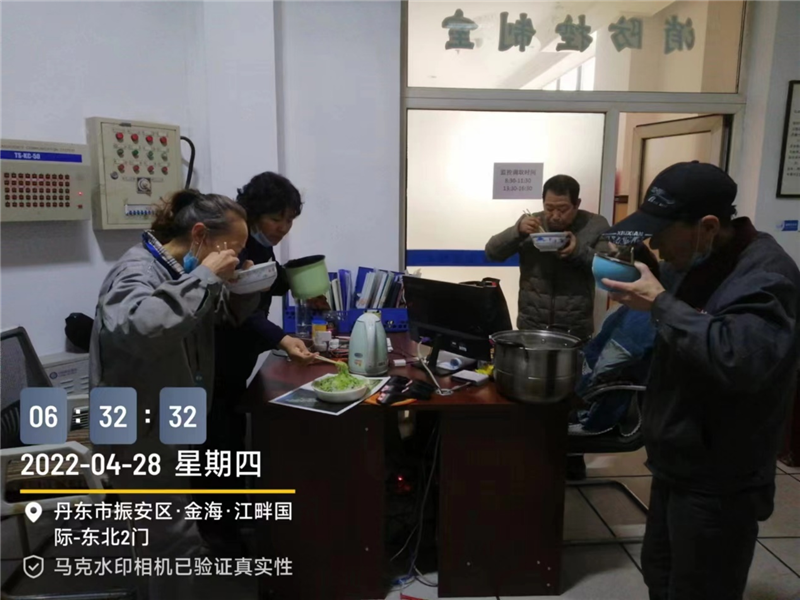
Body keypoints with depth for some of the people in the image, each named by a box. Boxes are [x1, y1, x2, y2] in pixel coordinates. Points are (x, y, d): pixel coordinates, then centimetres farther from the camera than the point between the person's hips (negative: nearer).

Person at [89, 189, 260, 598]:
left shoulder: (181, 270, 3)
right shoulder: (138, 271, -23)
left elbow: (230, 315, 16)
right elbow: (131, 329, -46)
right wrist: (203, 278, -36)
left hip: (173, 428, 9)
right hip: (140, 436, -9)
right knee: (179, 543, -3)